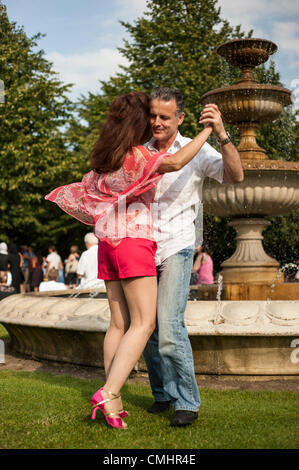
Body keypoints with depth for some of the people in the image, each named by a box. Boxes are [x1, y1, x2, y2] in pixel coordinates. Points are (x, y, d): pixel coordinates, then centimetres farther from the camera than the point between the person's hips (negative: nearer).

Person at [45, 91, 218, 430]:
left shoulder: (103, 157, 14)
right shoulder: (136, 155, -10)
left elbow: (89, 191, 28)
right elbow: (175, 162, -26)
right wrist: (207, 130, -18)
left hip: (108, 245, 8)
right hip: (133, 242, -8)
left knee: (119, 323, 8)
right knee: (143, 323, -7)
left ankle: (113, 402, 7)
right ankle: (108, 393, -17)